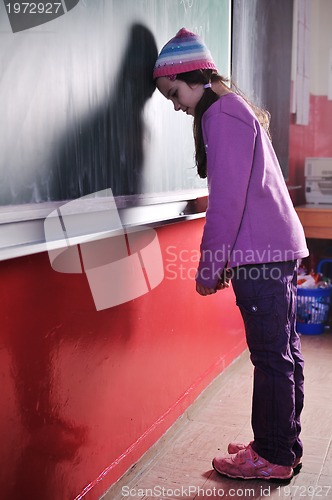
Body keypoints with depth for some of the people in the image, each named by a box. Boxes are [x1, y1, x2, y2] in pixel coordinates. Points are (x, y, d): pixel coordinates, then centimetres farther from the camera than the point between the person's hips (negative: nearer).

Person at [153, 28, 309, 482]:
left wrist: (208, 269, -12)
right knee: (283, 353, 14)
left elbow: (227, 199, -18)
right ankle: (284, 447, 26)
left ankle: (274, 458, 11)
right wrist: (224, 260, 21)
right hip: (280, 247, 10)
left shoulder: (222, 114, -10)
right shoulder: (236, 109, 21)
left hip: (261, 254, -10)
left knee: (272, 357, -2)